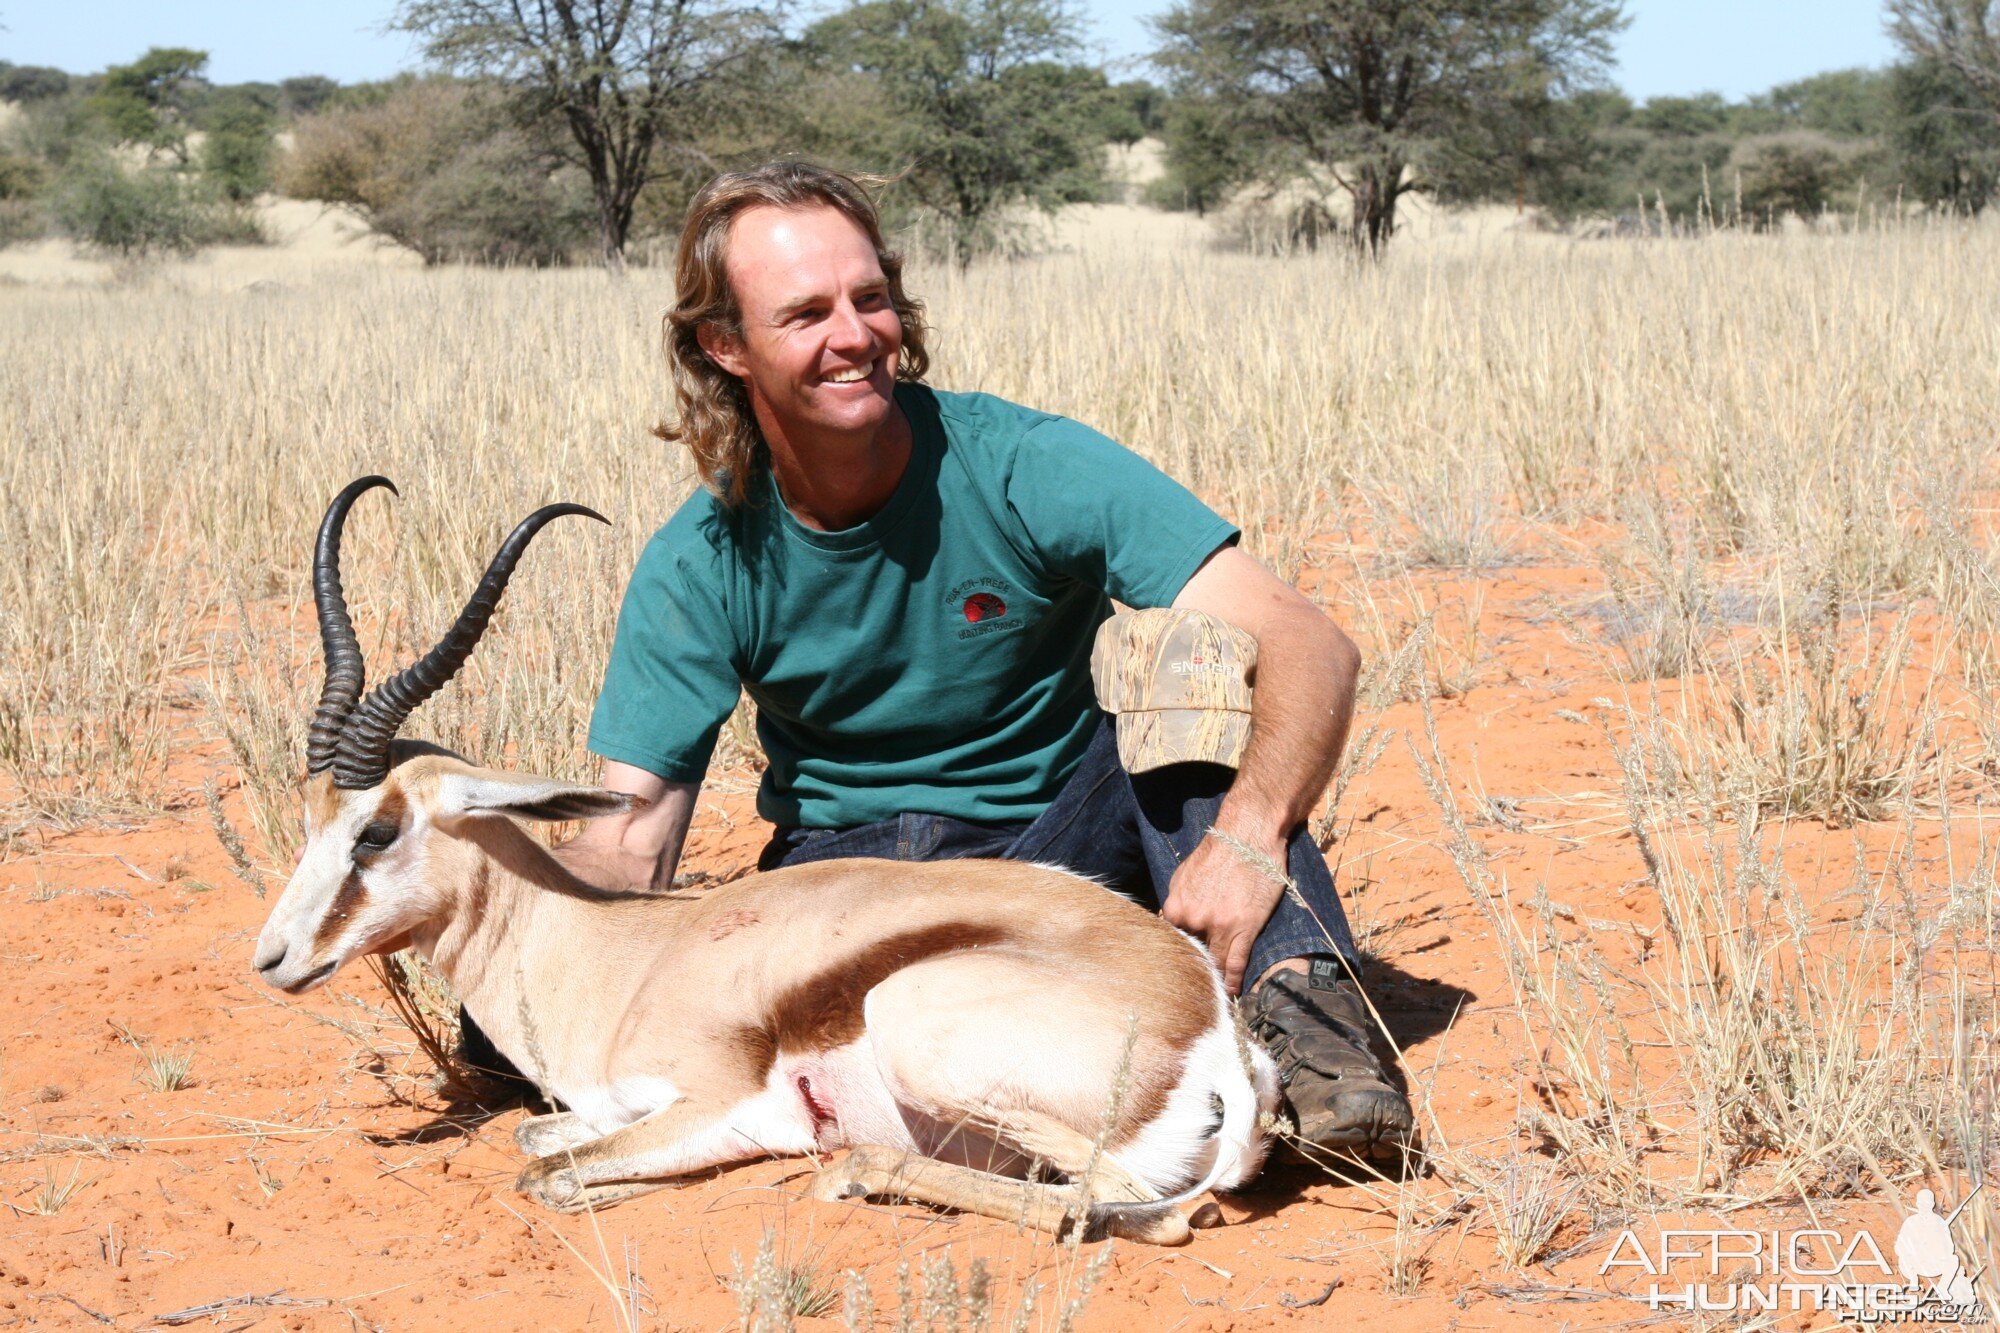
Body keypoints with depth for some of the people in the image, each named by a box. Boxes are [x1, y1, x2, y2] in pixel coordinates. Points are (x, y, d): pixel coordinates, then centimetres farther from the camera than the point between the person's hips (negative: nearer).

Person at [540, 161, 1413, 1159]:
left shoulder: (1019, 468, -16)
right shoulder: (697, 569, -8)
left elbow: (1309, 647, -25)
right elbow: (631, 841, -10)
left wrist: (1249, 838, -45)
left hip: (1068, 840, -1)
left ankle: (1295, 999, -35)